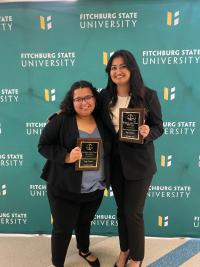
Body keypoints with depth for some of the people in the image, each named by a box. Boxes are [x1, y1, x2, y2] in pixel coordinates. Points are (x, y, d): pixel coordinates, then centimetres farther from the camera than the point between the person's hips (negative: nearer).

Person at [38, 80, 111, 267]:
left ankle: (84, 250, 55)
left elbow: (108, 151, 8)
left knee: (85, 222, 27)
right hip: (65, 189, -4)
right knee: (63, 229, 11)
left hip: (95, 189, 5)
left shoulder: (101, 121, 0)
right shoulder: (61, 120, -15)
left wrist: (105, 179, -1)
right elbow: (43, 145, -13)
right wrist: (66, 157, -27)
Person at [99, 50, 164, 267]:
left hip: (139, 163, -3)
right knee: (121, 209, 19)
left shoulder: (148, 95, -10)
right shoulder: (105, 96, -1)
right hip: (115, 162, 4)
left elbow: (159, 127, -4)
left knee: (133, 213, 7)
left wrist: (147, 133, -26)